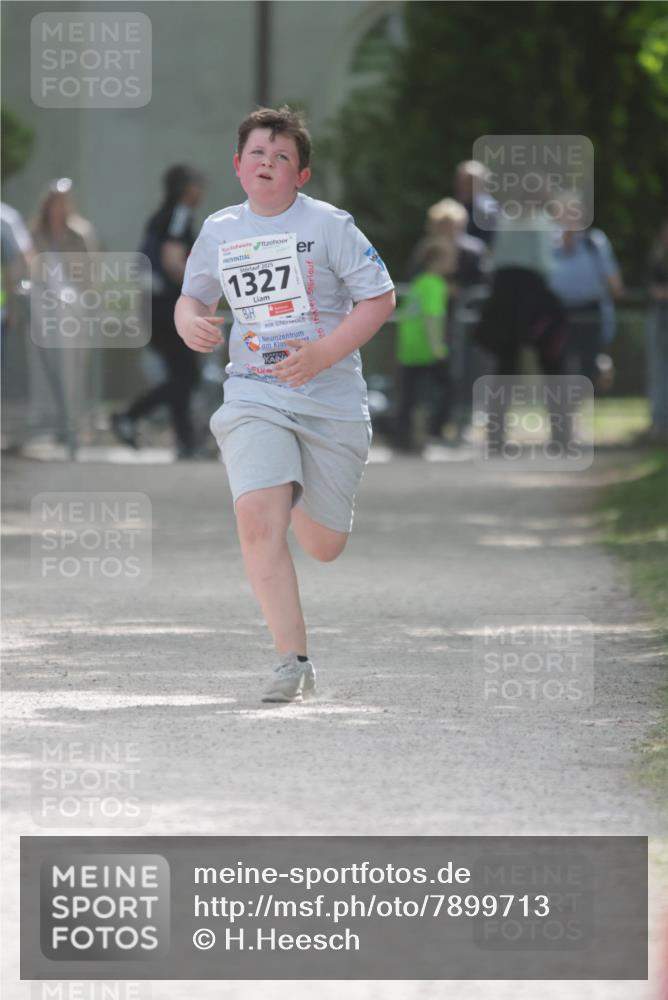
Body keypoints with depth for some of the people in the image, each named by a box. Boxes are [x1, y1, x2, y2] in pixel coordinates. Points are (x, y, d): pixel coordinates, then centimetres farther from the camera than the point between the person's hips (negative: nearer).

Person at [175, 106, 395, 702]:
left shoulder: (328, 225, -4)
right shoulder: (219, 232, 7)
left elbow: (380, 297, -5)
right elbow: (193, 297, 22)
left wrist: (323, 354, -17)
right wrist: (191, 322, -3)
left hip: (332, 401, -1)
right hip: (254, 398, 1)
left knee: (324, 548, 8)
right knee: (257, 520, -23)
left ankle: (306, 502, 46)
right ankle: (294, 660, -17)